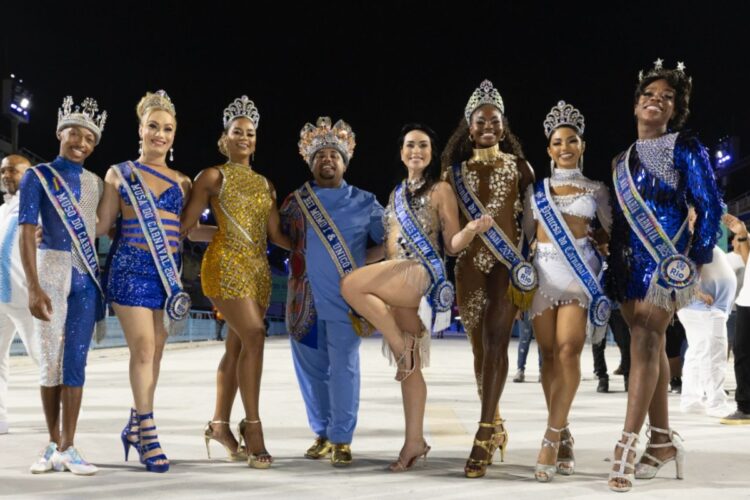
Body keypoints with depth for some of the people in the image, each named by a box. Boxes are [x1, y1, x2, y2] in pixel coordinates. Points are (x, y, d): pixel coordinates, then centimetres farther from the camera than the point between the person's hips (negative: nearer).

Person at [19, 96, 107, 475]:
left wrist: (104, 280, 5)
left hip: (86, 278, 3)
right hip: (50, 272, -3)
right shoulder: (38, 176, 0)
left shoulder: (96, 183, 11)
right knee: (50, 361, 2)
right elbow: (26, 233, -7)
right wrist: (33, 287, -16)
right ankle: (53, 444, 13)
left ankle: (67, 448, 2)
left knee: (75, 362, 0)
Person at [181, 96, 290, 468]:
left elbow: (275, 234, 15)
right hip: (226, 265, -6)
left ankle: (220, 424, 16)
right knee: (254, 337, -17)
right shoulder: (213, 176, 2)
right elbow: (187, 224, -1)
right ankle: (253, 427, -13)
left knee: (237, 346, 7)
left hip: (258, 267, 6)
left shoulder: (264, 183, 18)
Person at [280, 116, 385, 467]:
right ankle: (322, 434, 19)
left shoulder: (364, 202, 6)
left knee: (343, 368, -5)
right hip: (305, 299, 3)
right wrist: (296, 260, 2)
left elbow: (388, 242, 9)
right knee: (311, 369, 7)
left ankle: (341, 439, 2)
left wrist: (363, 261, -3)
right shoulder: (295, 201, 11)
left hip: (345, 299, -2)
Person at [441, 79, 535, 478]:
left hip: (507, 261, -3)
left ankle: (484, 435, -18)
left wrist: (528, 263, -3)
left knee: (495, 340, -16)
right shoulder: (456, 172, 11)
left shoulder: (519, 168, 6)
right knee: (479, 346, 6)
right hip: (469, 263, 3)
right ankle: (495, 426, 22)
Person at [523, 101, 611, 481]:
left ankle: (551, 437, -15)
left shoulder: (596, 189, 10)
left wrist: (589, 242, -2)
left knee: (569, 351, -15)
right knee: (549, 354, -1)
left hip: (580, 272, -2)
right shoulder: (536, 189, 12)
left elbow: (612, 232, 15)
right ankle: (562, 437, 8)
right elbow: (525, 234, 13)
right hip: (543, 272, 2)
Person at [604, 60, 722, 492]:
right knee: (652, 346, 9)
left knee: (645, 343, -14)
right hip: (629, 263, 6)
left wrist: (699, 258, -12)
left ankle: (627, 446, -17)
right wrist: (612, 264, 12)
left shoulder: (684, 148, -1)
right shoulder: (622, 161, 16)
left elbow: (710, 206, -5)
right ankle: (663, 440, 17)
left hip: (666, 260, -6)